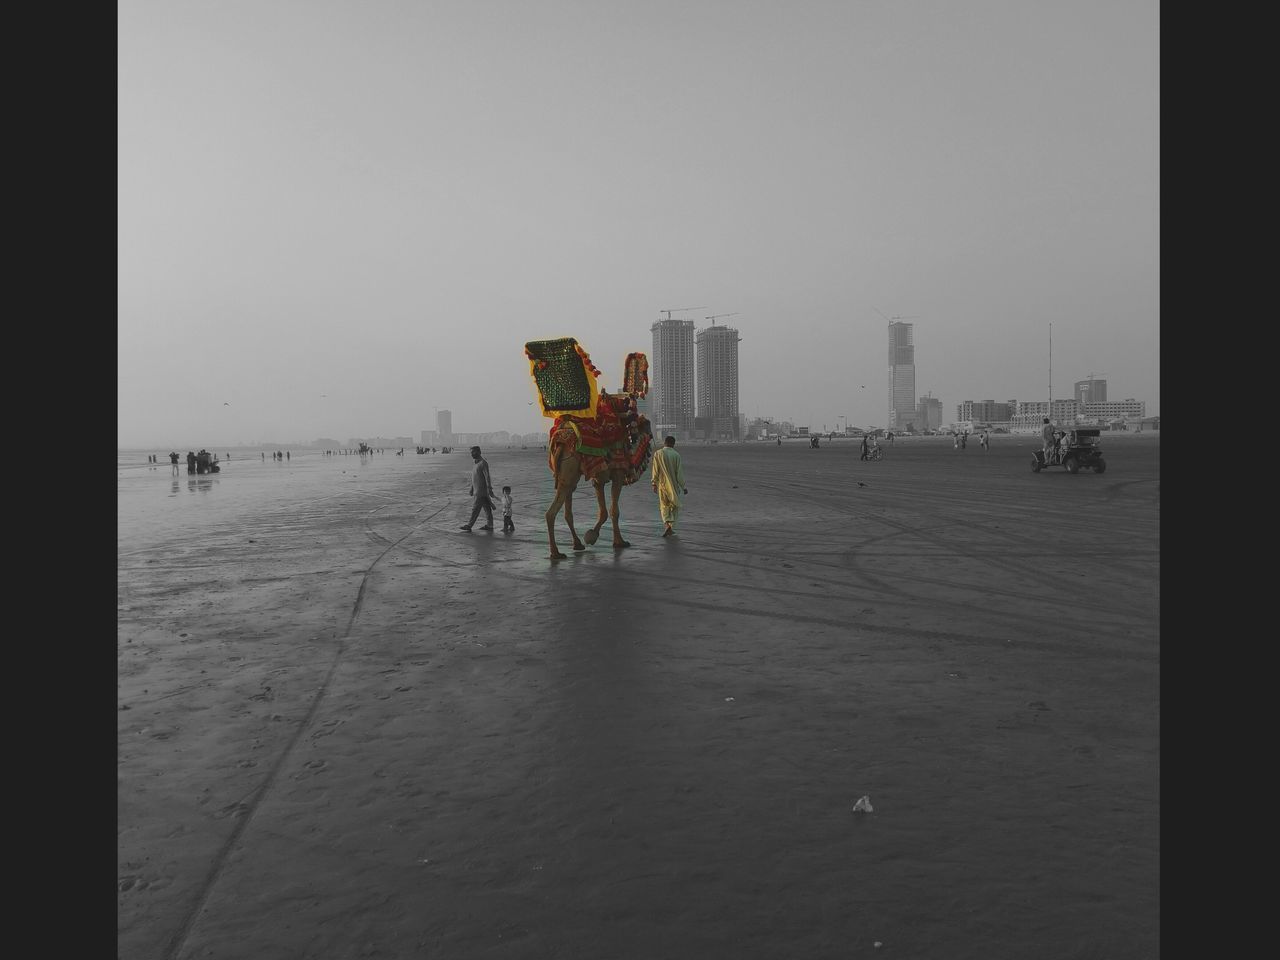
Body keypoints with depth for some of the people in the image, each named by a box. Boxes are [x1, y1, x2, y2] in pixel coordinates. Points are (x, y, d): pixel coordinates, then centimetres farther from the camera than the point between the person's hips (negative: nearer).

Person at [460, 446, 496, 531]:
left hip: (482, 490, -9)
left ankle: (469, 526, -2)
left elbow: (487, 477, -20)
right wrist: (472, 489, 21)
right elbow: (474, 477, 21)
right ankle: (489, 525, 14)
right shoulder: (477, 463, 15)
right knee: (487, 508, 11)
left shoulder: (483, 463, -15)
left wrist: (489, 490, -24)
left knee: (475, 508, -5)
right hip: (477, 489, 9)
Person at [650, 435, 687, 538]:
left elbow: (655, 471, -2)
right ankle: (672, 526, 10)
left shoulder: (658, 454, -4)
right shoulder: (676, 455, -5)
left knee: (664, 506, 8)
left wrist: (654, 484, 8)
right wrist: (684, 486, 0)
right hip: (674, 484, 0)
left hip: (662, 484, 0)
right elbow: (679, 472, -5)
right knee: (674, 506, 13)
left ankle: (667, 524, -13)